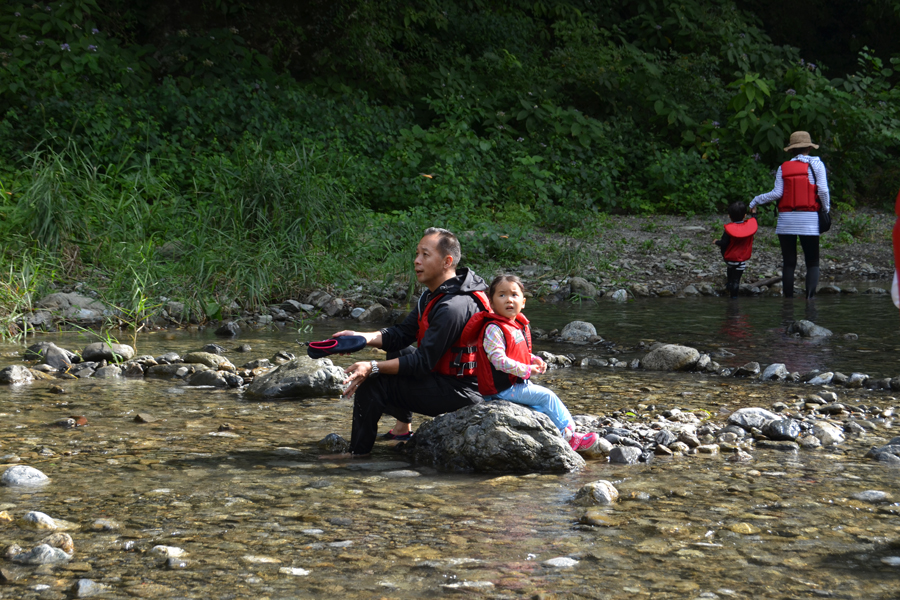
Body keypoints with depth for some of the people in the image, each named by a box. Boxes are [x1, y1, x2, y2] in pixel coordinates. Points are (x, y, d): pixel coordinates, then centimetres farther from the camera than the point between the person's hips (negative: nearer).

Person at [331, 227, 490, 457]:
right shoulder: (433, 295, 8)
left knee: (372, 383, -14)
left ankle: (358, 453, -1)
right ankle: (403, 426, 26)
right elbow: (401, 334, 8)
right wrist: (361, 337, -7)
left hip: (459, 392, -11)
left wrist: (372, 368, -27)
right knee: (397, 353, 28)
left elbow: (423, 362, -25)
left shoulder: (453, 307, -25)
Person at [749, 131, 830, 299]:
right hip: (809, 219, -2)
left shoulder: (783, 168, 5)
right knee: (812, 263, 3)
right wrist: (826, 209, 7)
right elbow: (823, 190, -8)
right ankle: (810, 296, -13)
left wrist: (755, 201, 9)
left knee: (789, 263, 7)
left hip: (786, 219, 2)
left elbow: (777, 193, -3)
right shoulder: (816, 164, 1)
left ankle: (788, 298, 4)